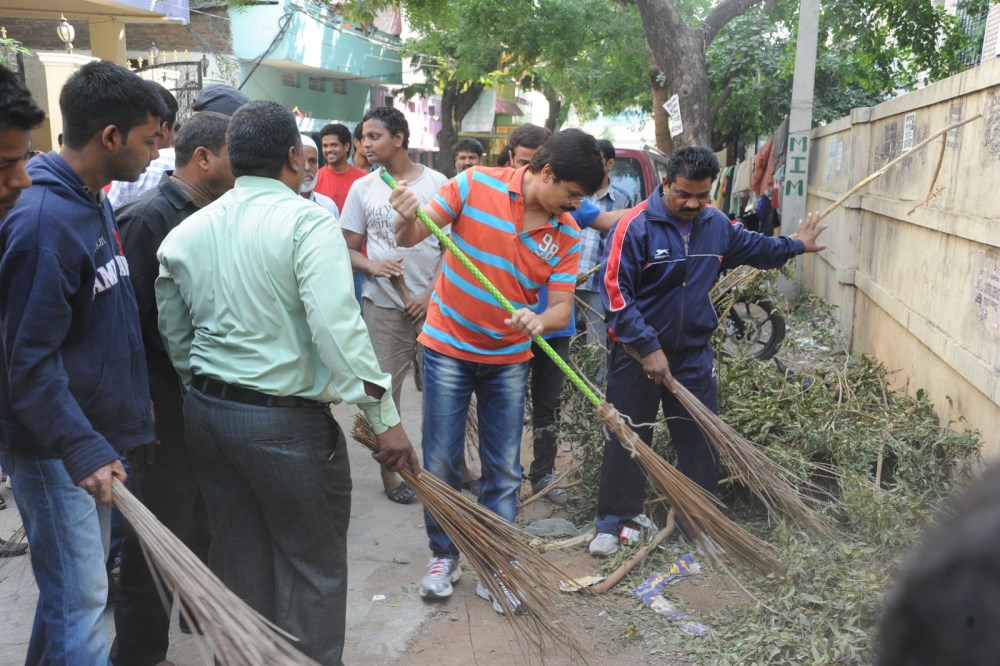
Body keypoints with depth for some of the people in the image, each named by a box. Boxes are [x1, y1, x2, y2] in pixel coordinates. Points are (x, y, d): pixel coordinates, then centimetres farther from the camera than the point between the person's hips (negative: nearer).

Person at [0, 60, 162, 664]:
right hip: (56, 448, -9)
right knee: (80, 601, 0)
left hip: (97, 435, 9)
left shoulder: (96, 203, 9)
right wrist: (83, 450, -27)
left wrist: (134, 406, 16)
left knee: (77, 584, 19)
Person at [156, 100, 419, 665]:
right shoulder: (308, 221, -15)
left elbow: (174, 335, 12)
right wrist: (386, 418, -19)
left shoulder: (188, 231, 5)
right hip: (286, 419, -7)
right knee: (313, 565, 9)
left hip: (206, 409, 7)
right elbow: (339, 327, -24)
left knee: (238, 554, 20)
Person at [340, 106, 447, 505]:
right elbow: (348, 249, 9)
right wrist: (372, 266, -12)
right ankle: (389, 473, 21)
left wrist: (431, 293, -8)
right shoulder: (362, 188, 6)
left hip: (432, 304, -1)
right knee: (383, 391, 6)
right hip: (382, 307, 2)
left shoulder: (436, 183, 0)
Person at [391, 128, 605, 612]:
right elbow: (413, 237, -9)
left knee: (504, 471, 8)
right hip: (449, 347, -2)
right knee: (441, 463, 5)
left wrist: (540, 321, -30)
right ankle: (444, 555, 27)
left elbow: (562, 307, -7)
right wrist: (407, 219, -33)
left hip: (509, 359, 3)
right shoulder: (477, 184, -13)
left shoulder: (567, 233, -5)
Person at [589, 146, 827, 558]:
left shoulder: (717, 225, 1)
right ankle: (612, 522, 18)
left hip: (693, 353, 5)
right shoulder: (636, 226, -18)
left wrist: (794, 246, 34)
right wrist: (648, 347, -24)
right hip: (637, 353, -5)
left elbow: (751, 246, 24)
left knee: (700, 438, 12)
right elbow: (615, 292, -21)